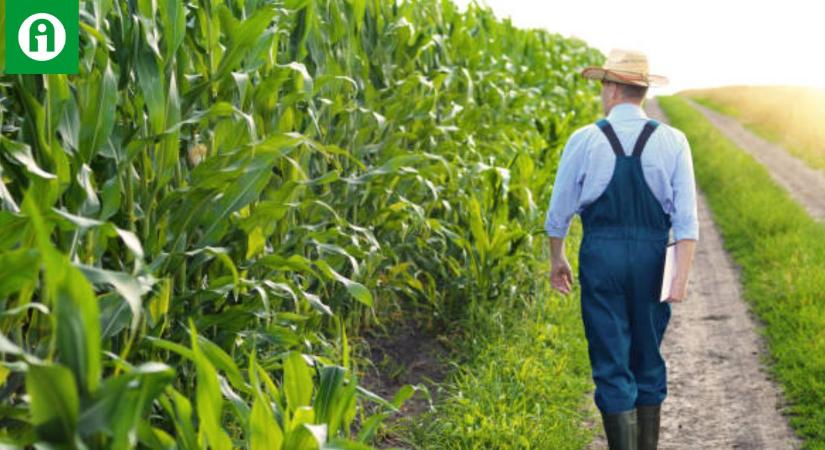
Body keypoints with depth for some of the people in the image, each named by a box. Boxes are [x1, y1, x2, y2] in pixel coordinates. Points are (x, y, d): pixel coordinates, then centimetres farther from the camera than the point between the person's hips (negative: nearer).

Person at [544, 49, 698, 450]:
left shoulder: (584, 140, -4)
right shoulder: (672, 141, -1)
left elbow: (559, 210, 3)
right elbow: (686, 218, -8)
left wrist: (556, 259, 17)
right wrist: (681, 277, -8)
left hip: (600, 255, -2)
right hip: (652, 258, 2)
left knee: (612, 367, 3)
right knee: (648, 360, 17)